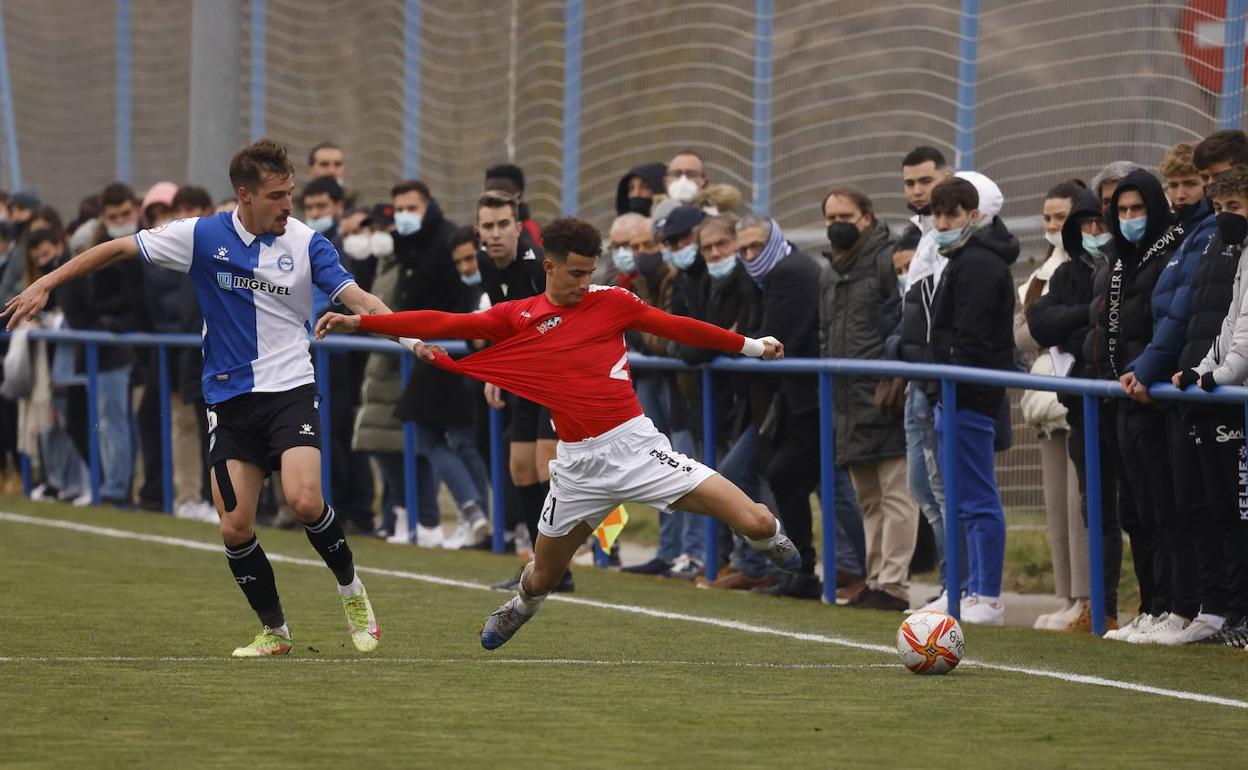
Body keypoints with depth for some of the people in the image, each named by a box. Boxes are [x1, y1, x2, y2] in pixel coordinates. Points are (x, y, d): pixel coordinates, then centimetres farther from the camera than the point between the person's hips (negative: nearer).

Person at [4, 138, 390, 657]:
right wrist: (45, 284, 1)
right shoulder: (203, 237, -4)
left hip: (289, 390, -2)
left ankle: (351, 593, 3)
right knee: (235, 526, -3)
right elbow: (119, 248, 3)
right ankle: (274, 631, 16)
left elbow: (358, 300, -10)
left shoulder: (306, 242, -5)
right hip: (229, 399, 2)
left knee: (304, 499, -23)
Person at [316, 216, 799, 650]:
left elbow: (678, 328, 10)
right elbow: (444, 325, 1)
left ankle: (771, 543, 26)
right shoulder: (515, 318, 4)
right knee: (542, 578, 14)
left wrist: (751, 346, 13)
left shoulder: (610, 302, 4)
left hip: (636, 447, -1)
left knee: (756, 524, -11)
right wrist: (359, 323, -4)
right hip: (579, 465, 1)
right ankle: (520, 608, 50)